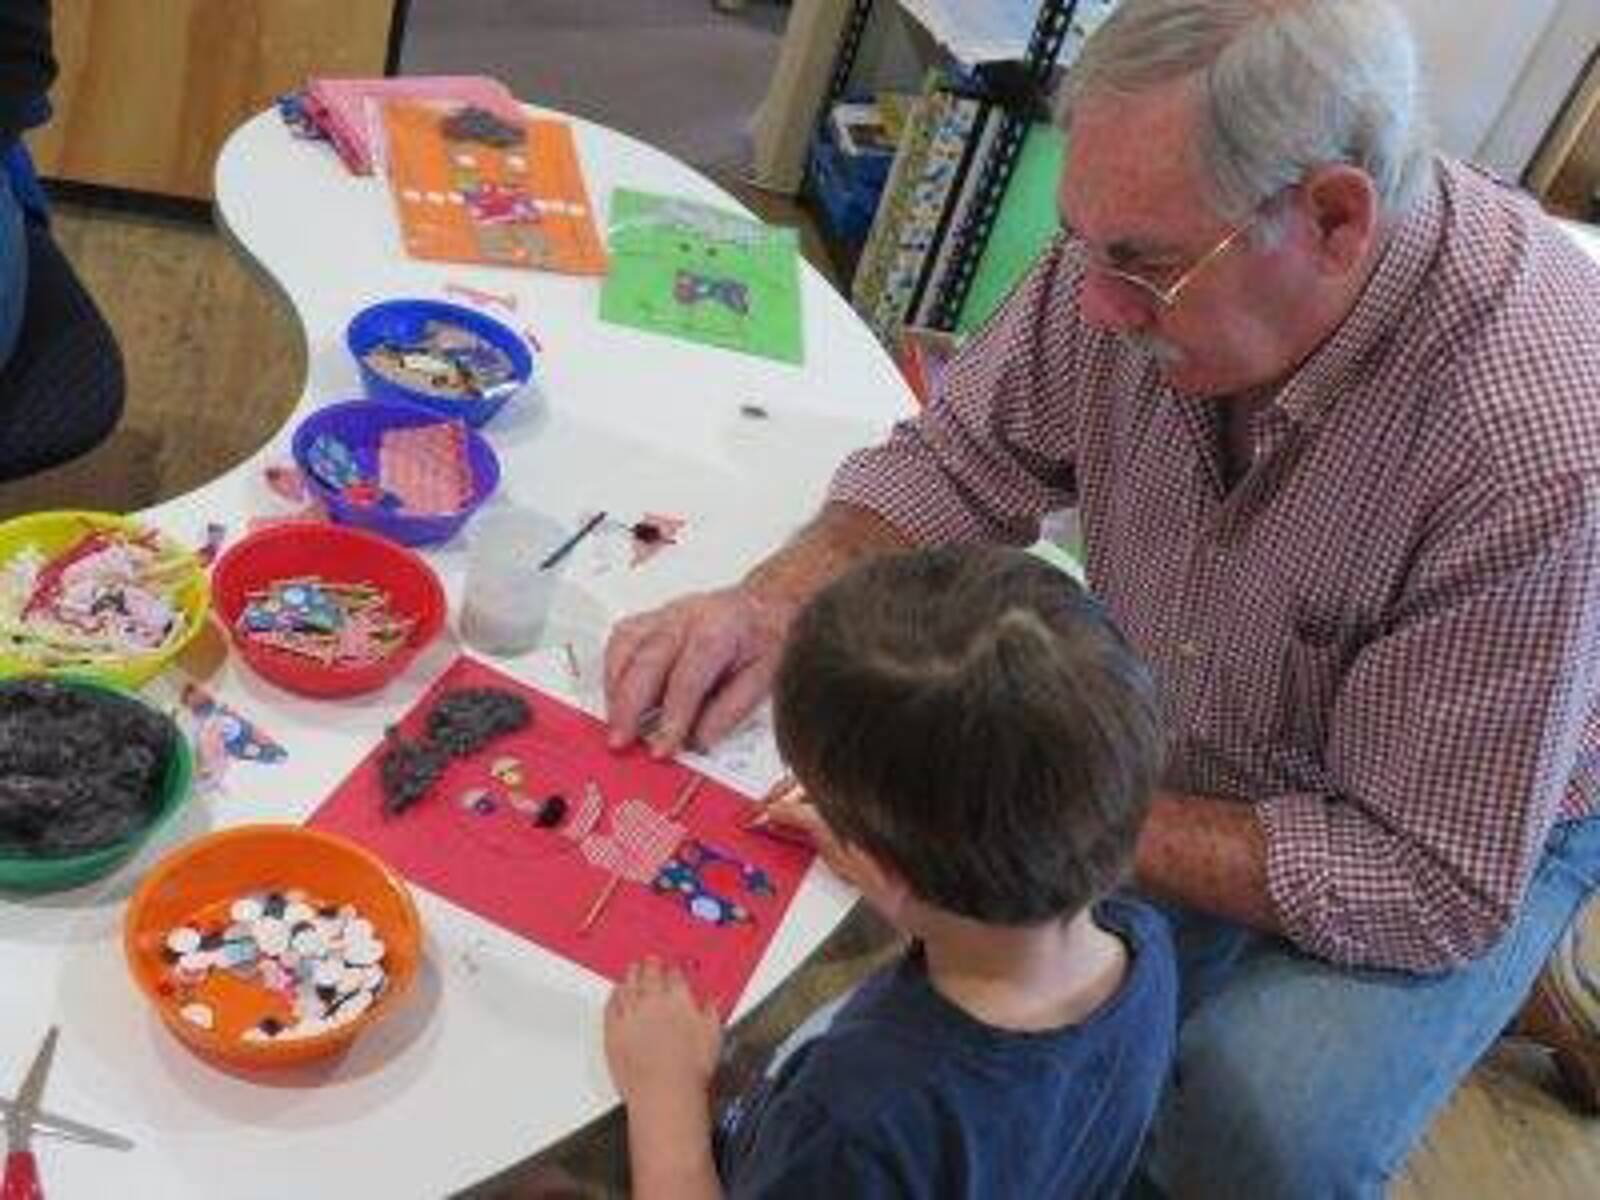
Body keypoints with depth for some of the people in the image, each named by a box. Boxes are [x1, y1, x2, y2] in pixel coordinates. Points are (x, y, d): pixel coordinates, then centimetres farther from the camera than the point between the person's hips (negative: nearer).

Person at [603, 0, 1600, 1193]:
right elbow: (962, 458, -7)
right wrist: (779, 598, -25)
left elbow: (1430, 883, -29)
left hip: (1479, 824, -4)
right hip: (1163, 745, 4)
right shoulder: (1160, 223, -22)